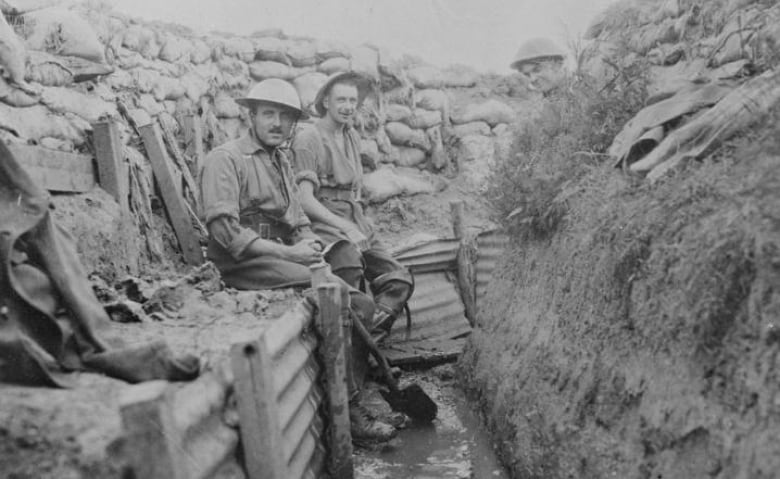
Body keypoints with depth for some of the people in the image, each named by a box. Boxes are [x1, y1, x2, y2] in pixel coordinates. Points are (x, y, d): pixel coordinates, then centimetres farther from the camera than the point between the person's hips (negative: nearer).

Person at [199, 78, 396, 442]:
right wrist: (287, 253, -18)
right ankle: (347, 408, -15)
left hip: (282, 257, 8)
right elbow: (224, 231, -16)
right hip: (242, 265, -8)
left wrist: (309, 244, -3)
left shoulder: (281, 161, 22)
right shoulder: (225, 159, -5)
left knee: (361, 303, -8)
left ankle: (349, 408, -4)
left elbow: (298, 221, 22)